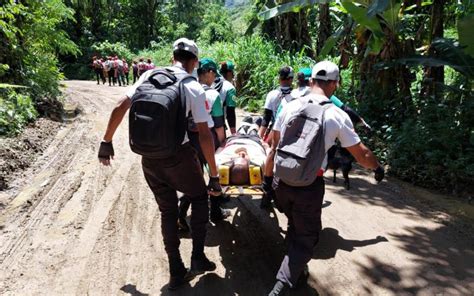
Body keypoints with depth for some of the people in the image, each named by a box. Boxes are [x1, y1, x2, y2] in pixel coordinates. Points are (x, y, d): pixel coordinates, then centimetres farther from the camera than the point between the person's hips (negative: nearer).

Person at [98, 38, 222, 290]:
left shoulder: (149, 76, 4)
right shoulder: (194, 87, -6)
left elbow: (119, 109, 2)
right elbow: (204, 135, -11)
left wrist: (106, 142, 14)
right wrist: (214, 175, -6)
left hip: (149, 158, 4)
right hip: (179, 156, -4)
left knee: (167, 211, 19)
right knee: (199, 197, 23)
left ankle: (176, 272, 26)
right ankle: (198, 257, 17)